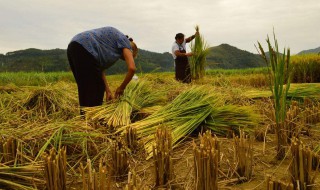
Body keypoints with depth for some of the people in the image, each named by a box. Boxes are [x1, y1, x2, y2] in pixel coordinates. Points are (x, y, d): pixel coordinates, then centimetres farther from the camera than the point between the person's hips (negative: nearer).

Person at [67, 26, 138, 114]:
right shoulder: (125, 42, 9)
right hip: (84, 49, -10)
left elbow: (101, 68, 19)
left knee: (85, 89, 15)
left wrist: (108, 91, 14)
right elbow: (132, 68, -6)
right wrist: (121, 88, 7)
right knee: (96, 89, -2)